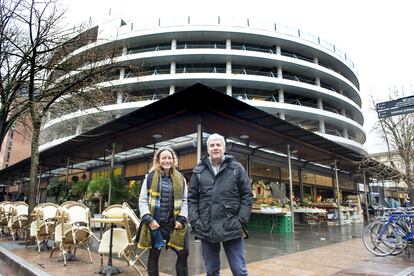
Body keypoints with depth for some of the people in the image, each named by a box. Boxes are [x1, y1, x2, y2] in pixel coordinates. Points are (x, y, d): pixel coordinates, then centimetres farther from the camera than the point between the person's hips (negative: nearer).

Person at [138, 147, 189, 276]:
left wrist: (181, 219, -4)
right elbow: (142, 201, -1)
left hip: (174, 223, 2)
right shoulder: (150, 177, 0)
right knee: (154, 255, 11)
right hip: (155, 223, -1)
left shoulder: (180, 179, 6)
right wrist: (149, 219, -12)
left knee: (183, 254, 3)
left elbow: (184, 201, 8)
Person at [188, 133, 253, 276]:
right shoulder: (199, 170, 5)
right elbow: (191, 198, 7)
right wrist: (194, 221, -3)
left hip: (231, 228, -2)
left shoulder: (236, 168, 1)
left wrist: (241, 220, -7)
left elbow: (247, 195, 1)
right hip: (206, 229, 2)